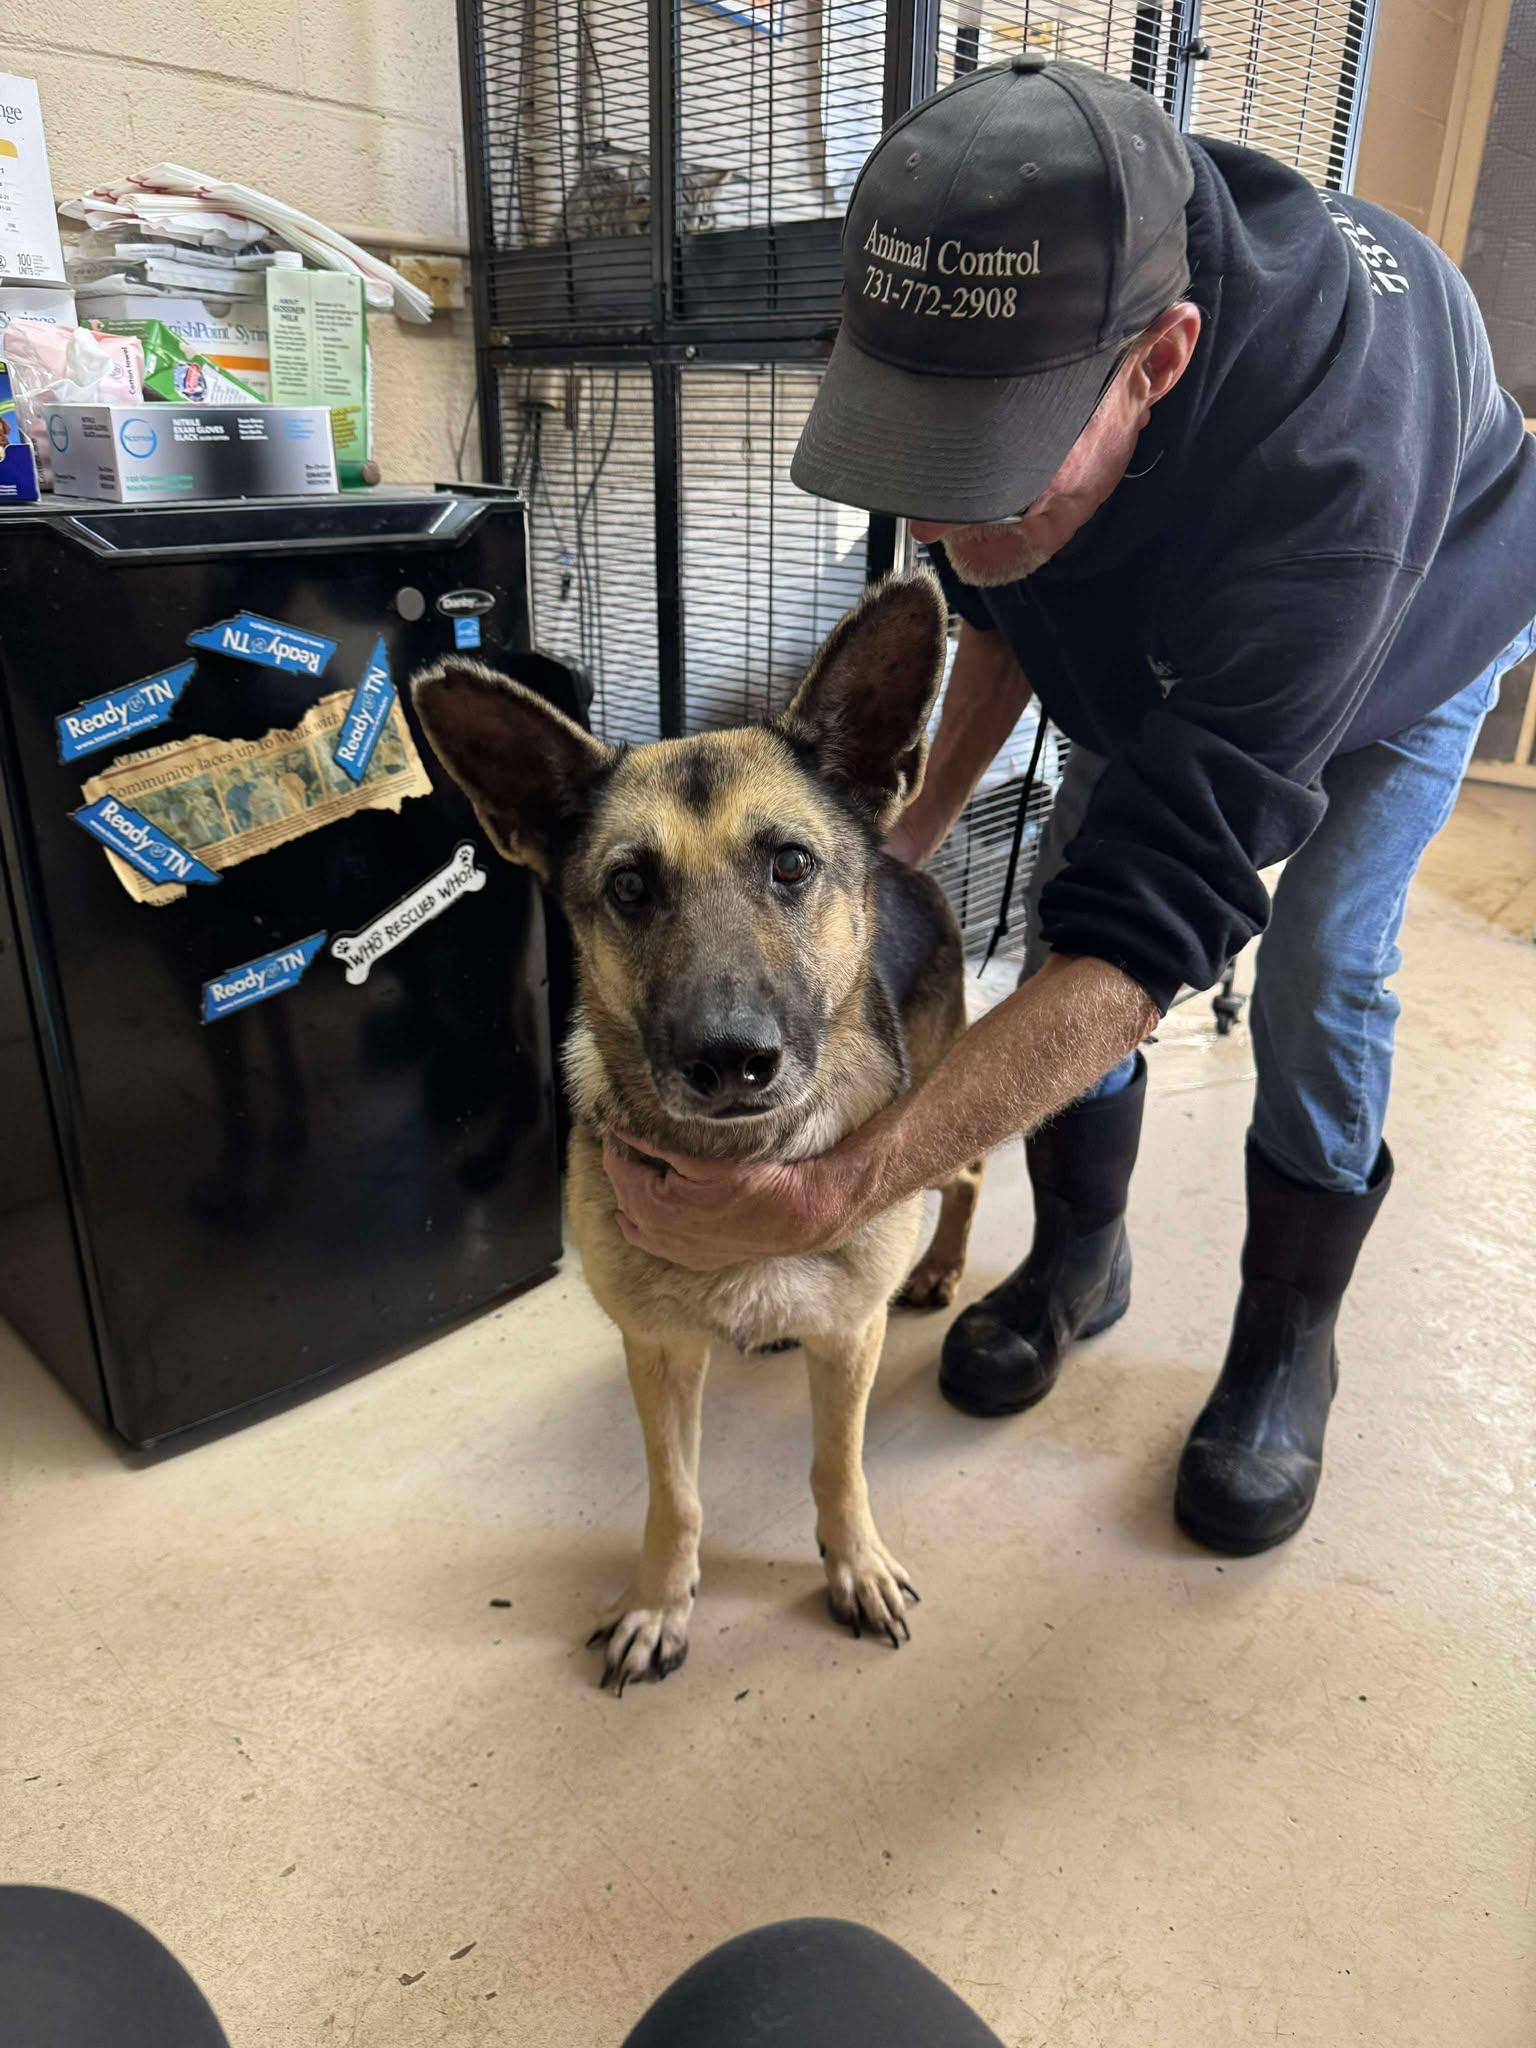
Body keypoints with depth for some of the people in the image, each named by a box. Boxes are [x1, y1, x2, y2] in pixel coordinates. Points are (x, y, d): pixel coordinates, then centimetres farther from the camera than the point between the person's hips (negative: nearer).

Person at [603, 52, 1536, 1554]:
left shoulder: (1327, 455, -49)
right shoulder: (1009, 329, -30)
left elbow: (1157, 910, -53)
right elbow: (1000, 600, -7)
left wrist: (827, 1195, -59)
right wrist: (923, 816, -16)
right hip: (1169, 628, 5)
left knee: (1318, 975, -12)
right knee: (1065, 893, -3)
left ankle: (1287, 1346, 11)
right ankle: (1079, 1262, 18)